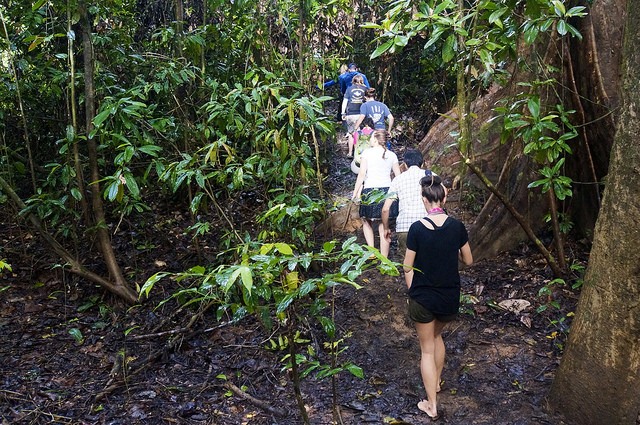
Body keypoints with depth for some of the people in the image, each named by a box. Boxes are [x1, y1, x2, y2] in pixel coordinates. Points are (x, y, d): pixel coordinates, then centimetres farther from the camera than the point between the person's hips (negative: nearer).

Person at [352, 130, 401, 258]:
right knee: (383, 226, 4)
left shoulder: (367, 152, 0)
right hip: (386, 190, 3)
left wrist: (356, 192, -3)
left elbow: (362, 174, -6)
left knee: (366, 222, 16)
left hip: (370, 190, -3)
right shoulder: (392, 155, 9)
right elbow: (399, 177, 8)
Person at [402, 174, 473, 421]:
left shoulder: (417, 228, -16)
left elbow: (407, 267, -10)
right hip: (450, 297, 3)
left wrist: (412, 292, 5)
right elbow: (468, 261, 2)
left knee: (427, 349, 12)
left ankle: (432, 405, 19)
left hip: (423, 297, -3)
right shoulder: (456, 226, -10)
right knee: (437, 336, 30)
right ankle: (436, 382, 46)